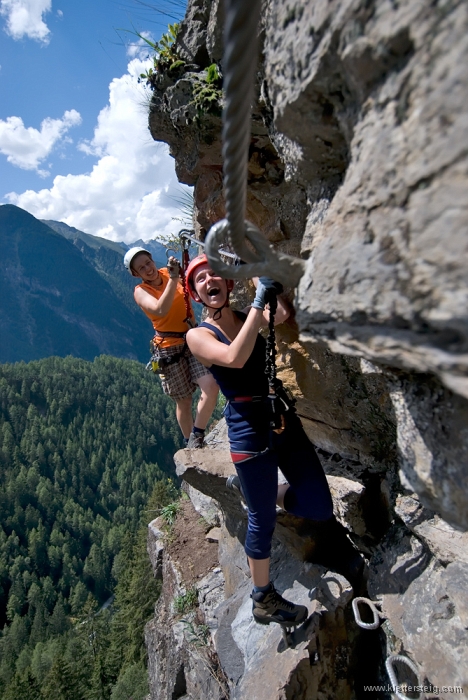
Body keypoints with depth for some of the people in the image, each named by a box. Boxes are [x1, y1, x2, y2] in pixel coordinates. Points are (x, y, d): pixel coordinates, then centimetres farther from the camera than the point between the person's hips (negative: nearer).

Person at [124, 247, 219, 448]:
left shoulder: (169, 272, 2)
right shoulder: (140, 291, -8)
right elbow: (160, 310, -29)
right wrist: (173, 278, -33)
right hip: (170, 347, -3)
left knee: (211, 386, -18)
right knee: (183, 402, 6)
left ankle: (196, 436, 2)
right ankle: (190, 443, 29)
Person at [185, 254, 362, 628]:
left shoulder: (247, 317, 7)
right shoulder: (198, 335, -8)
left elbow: (283, 314, -11)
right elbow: (235, 358, -27)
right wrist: (259, 301, -27)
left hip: (285, 419, 6)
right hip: (250, 431, -6)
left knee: (319, 507, 12)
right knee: (263, 521, 8)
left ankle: (248, 486, 36)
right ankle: (263, 600, 35)